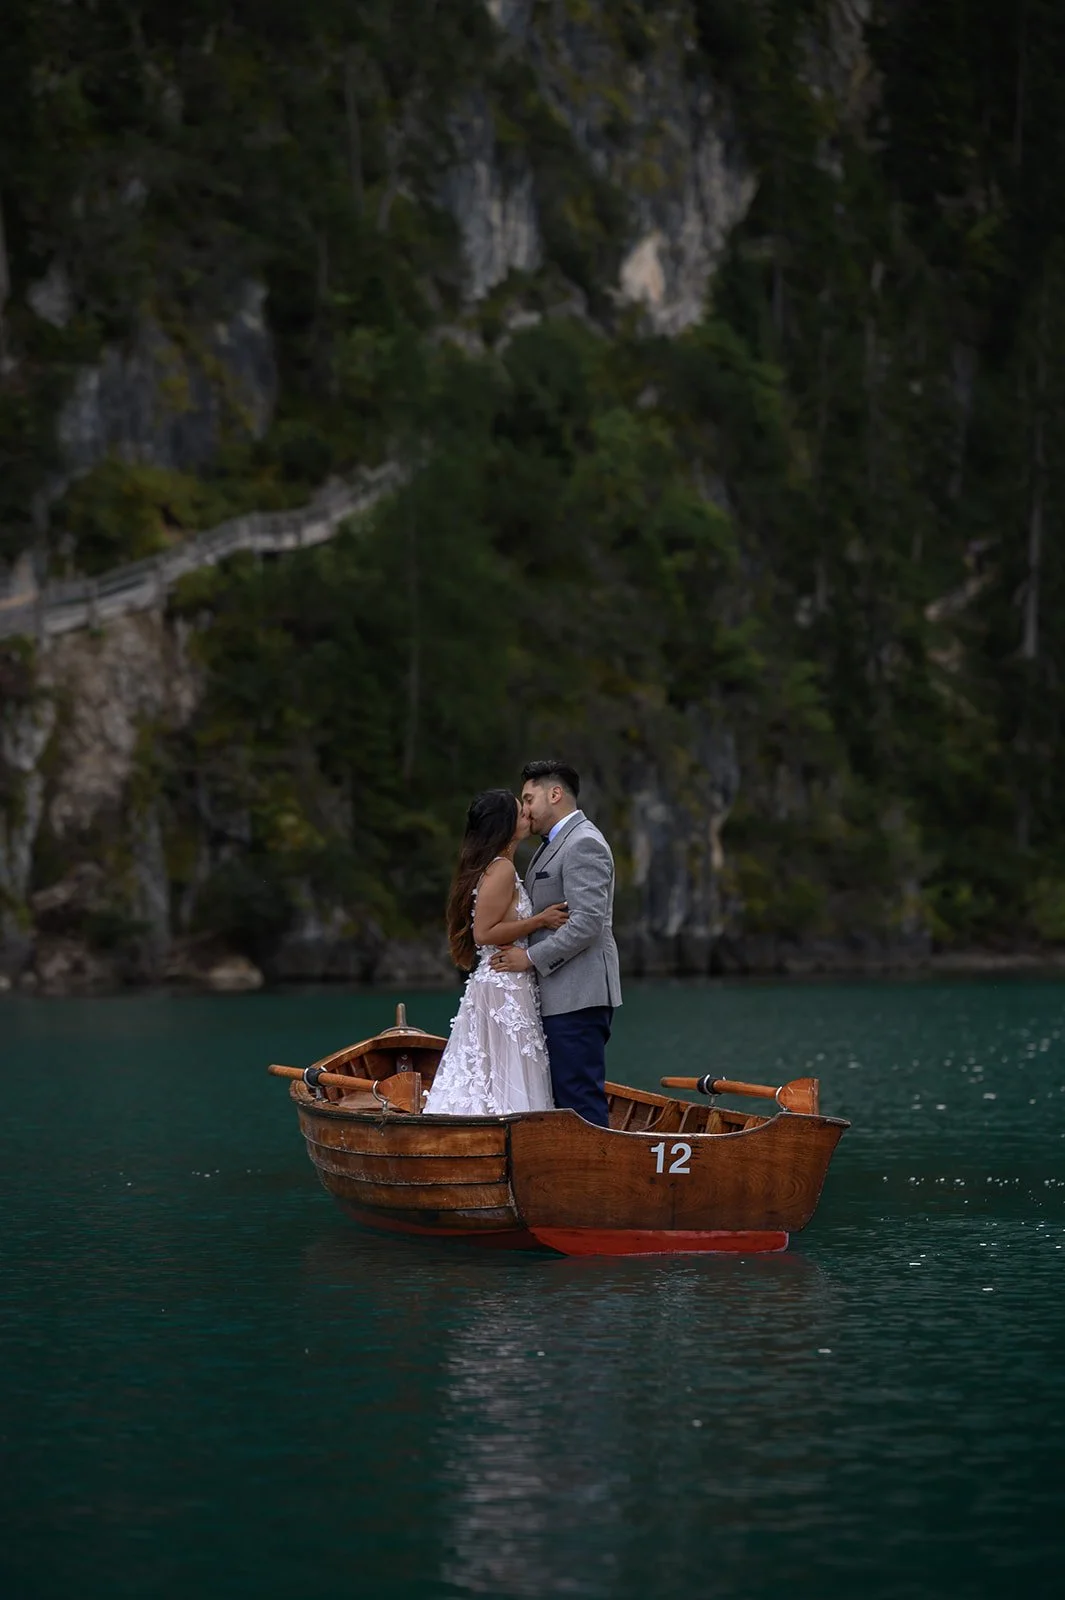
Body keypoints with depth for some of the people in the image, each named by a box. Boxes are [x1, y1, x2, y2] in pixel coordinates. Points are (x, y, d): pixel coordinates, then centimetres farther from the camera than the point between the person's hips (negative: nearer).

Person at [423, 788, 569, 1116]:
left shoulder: (490, 868, 16)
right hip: (504, 987, -10)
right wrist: (540, 920, -15)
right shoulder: (501, 869, -14)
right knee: (506, 1084, -10)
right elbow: (484, 932, -20)